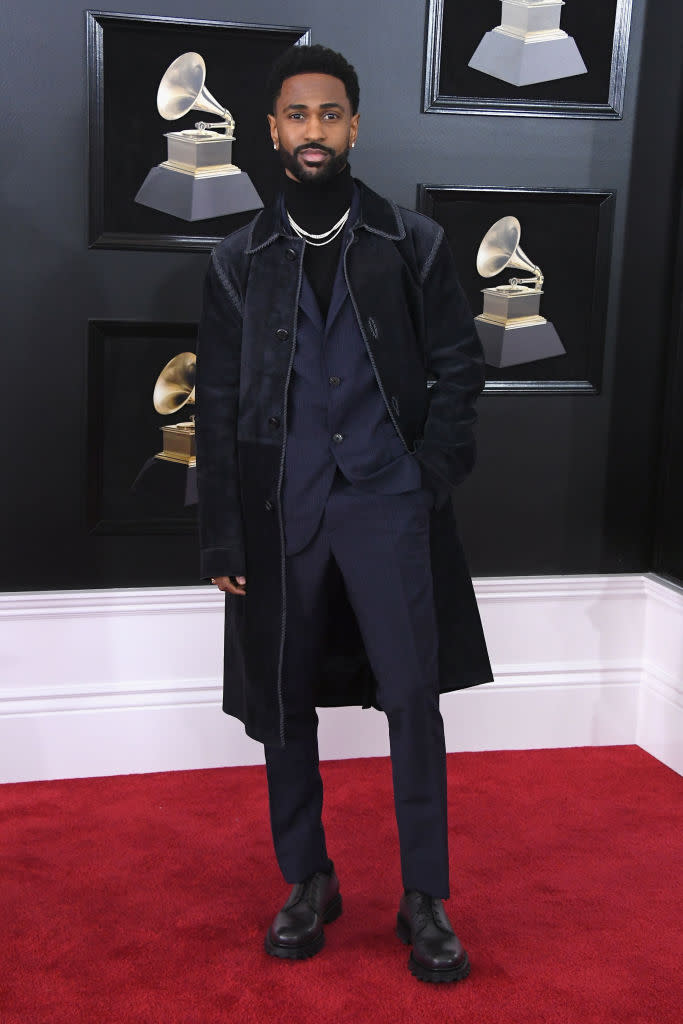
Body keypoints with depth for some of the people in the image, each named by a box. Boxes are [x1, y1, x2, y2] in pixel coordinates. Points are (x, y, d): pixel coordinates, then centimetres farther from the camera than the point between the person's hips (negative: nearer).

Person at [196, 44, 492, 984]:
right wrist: (221, 539, 2)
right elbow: (218, 406, 6)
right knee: (281, 702, 7)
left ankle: (425, 900, 10)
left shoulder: (413, 245, 5)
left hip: (386, 500, -1)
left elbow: (458, 367, 7)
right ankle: (307, 882, 24)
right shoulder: (240, 261, 7)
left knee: (414, 696, -5)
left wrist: (432, 473, -6)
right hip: (280, 509, 2)